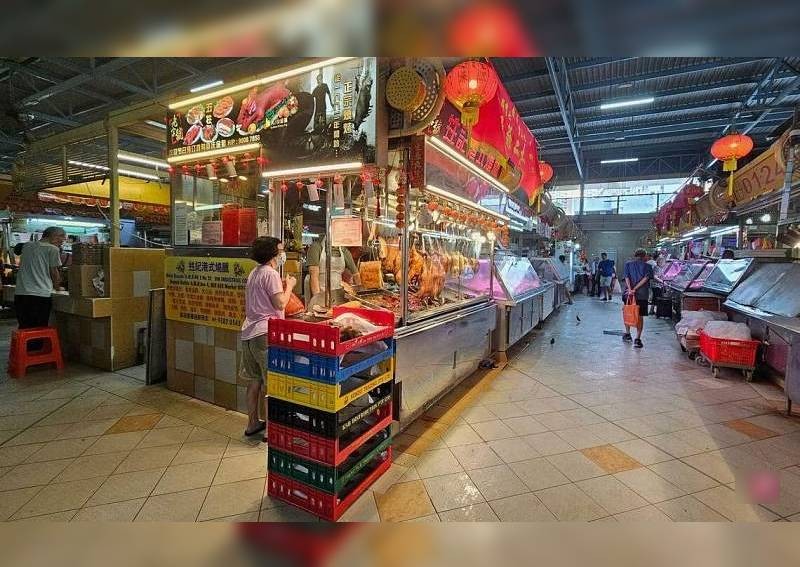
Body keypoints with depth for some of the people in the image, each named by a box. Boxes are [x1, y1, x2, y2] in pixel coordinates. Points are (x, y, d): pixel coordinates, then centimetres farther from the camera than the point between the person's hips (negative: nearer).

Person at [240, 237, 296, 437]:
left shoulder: (254, 272, 17)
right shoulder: (271, 273, -12)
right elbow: (280, 304, -16)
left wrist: (282, 285, 18)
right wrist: (289, 286, -2)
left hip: (248, 332, 9)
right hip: (265, 333, -9)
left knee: (254, 380, 16)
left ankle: (252, 423, 27)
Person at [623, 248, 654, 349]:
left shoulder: (628, 264, 8)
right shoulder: (647, 266, 4)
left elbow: (627, 277, -5)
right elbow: (645, 278, -9)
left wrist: (630, 289, -14)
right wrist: (635, 289, -12)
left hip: (629, 293, 1)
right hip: (642, 294, -1)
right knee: (640, 316, 3)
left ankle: (627, 334, 25)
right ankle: (637, 339, -2)